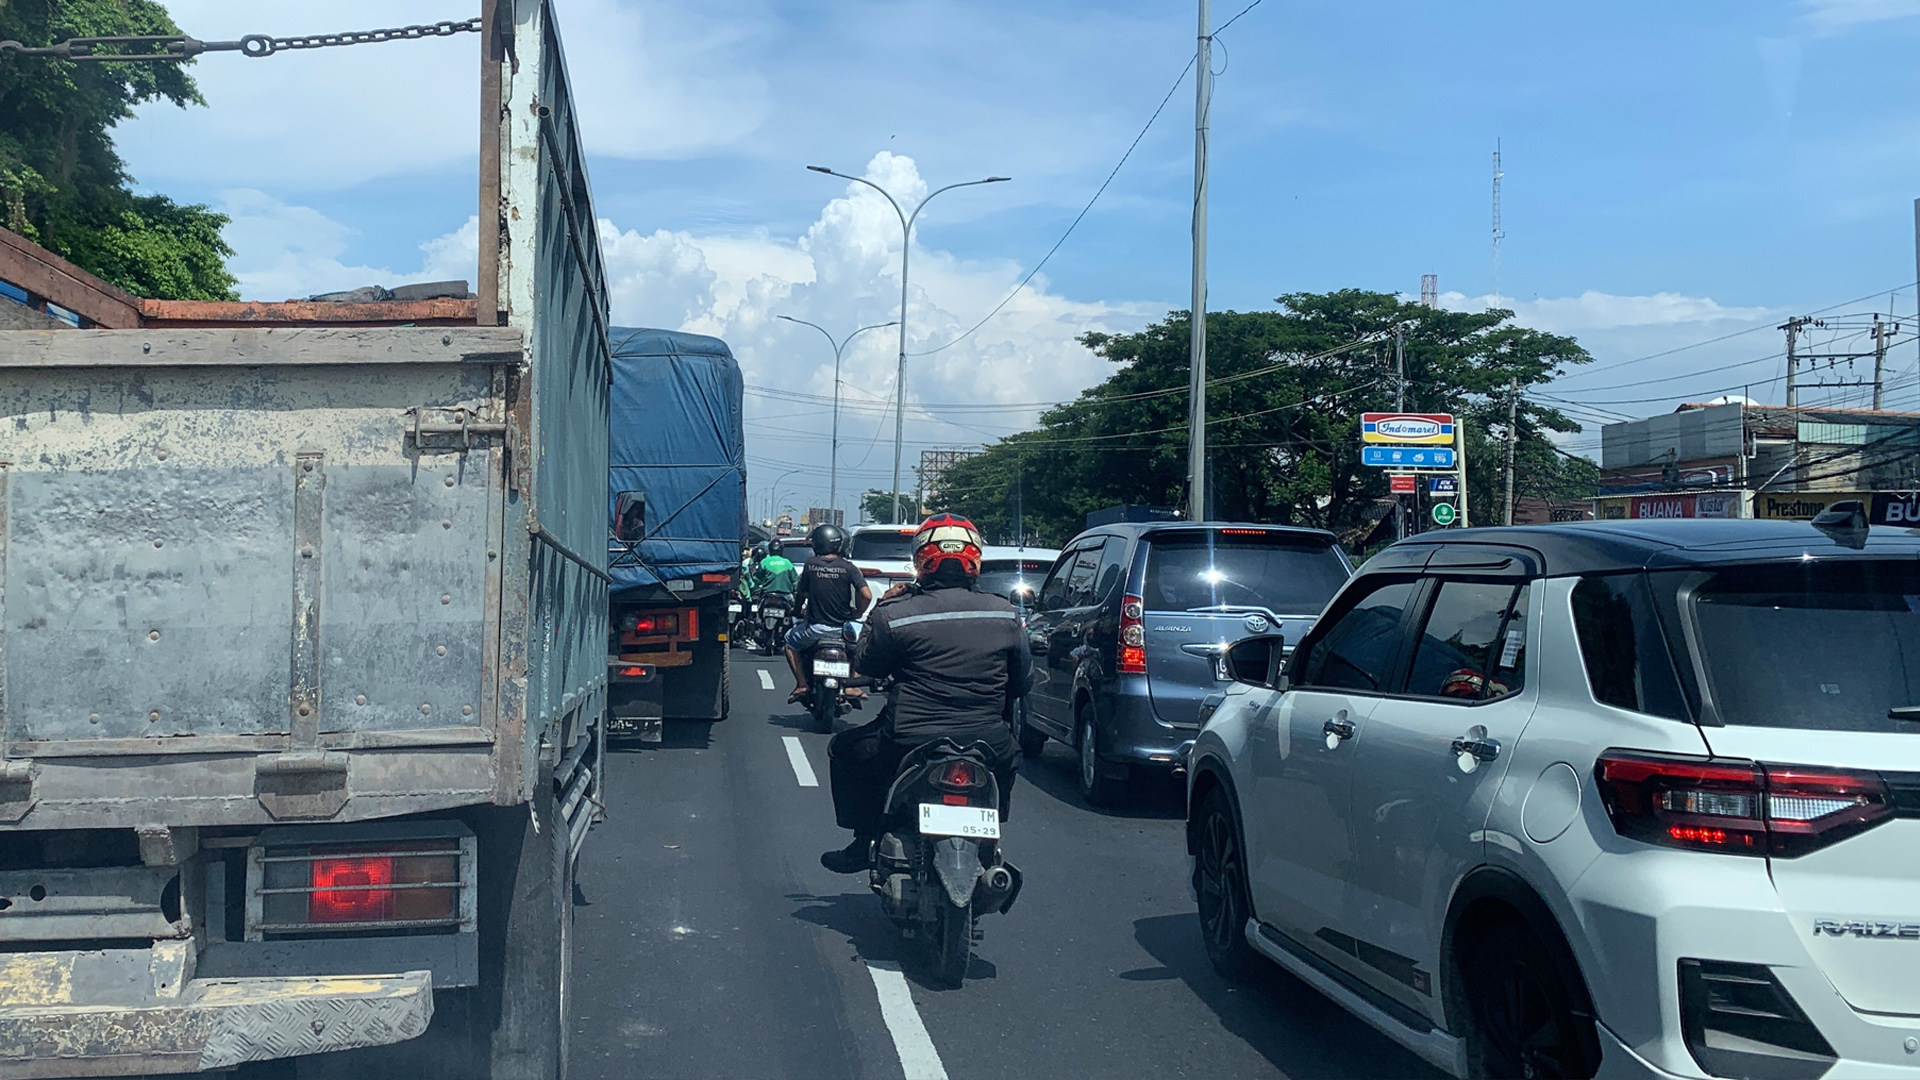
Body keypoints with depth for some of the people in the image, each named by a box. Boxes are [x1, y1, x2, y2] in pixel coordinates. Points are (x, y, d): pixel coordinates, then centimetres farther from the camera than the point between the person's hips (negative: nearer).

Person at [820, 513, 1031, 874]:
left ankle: (865, 843, 24)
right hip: (987, 748, 3)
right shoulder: (1005, 615, 0)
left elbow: (865, 665, 6)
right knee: (1009, 755, 38)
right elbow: (1022, 680, 9)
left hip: (909, 745, -3)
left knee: (844, 749, 26)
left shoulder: (894, 615, -10)